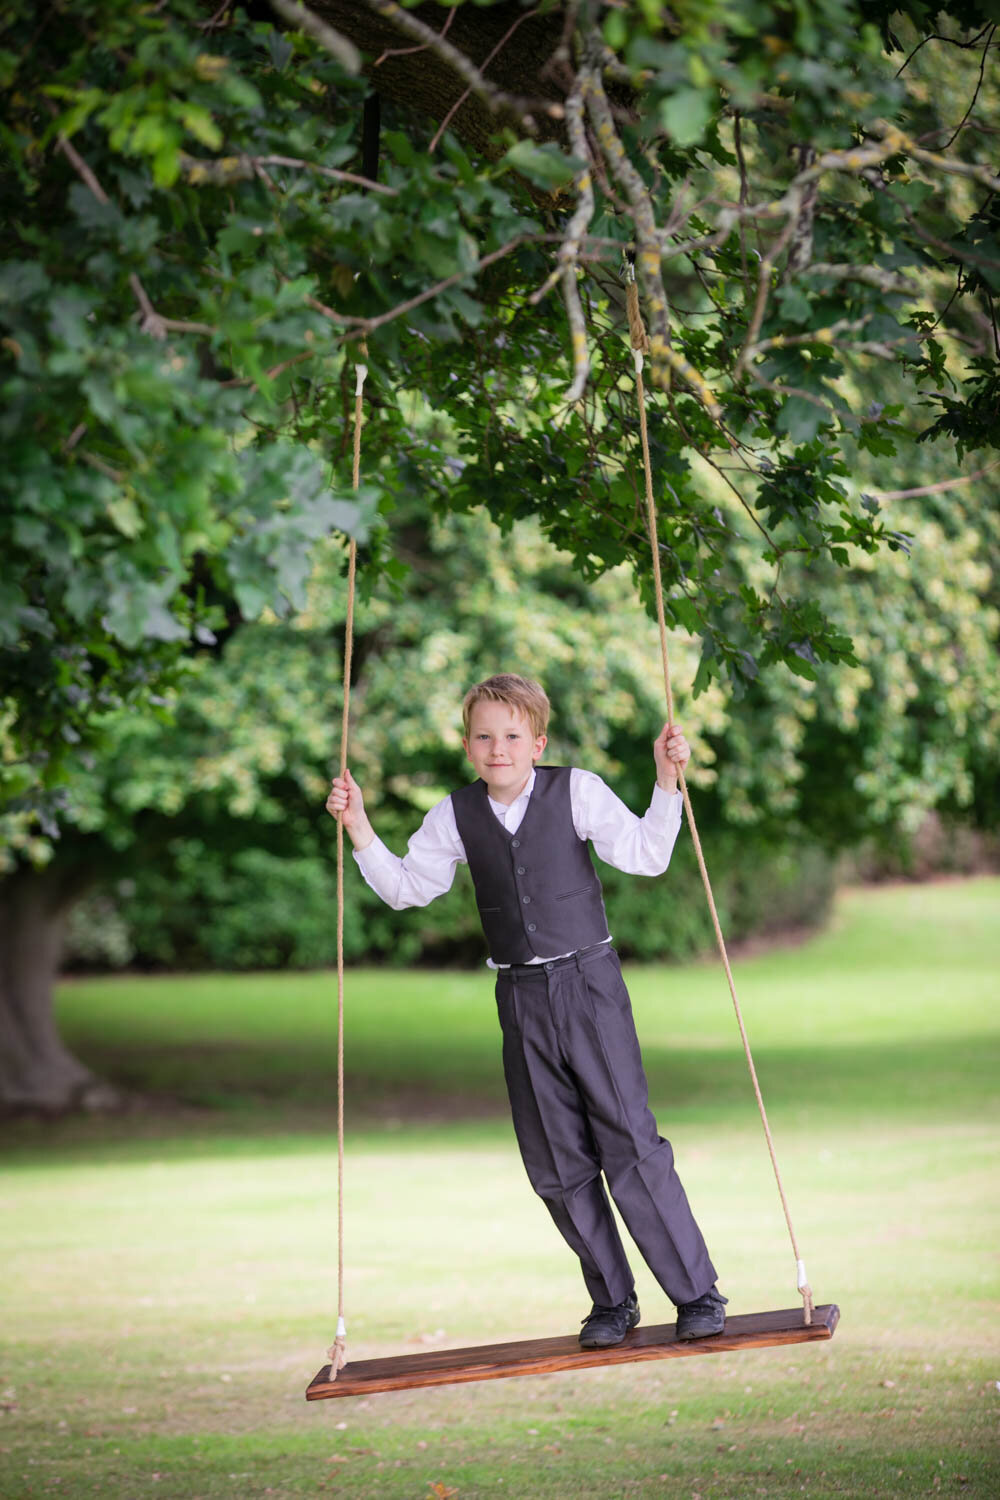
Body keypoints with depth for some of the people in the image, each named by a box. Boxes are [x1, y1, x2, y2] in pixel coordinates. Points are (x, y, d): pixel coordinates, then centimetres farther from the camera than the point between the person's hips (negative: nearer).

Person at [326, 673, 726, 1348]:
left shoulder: (577, 791, -4)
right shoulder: (457, 816, 5)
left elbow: (646, 856, -8)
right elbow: (406, 887, 12)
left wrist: (667, 780, -18)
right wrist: (359, 828, 2)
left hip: (589, 985, -4)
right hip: (522, 1000, 4)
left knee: (631, 1143, -9)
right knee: (557, 1165, 6)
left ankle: (698, 1293, -1)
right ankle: (613, 1301, 20)